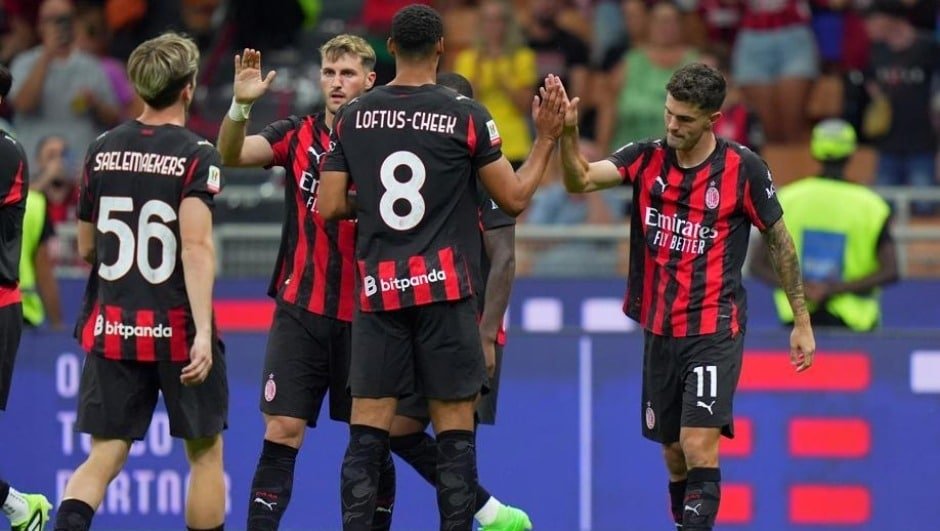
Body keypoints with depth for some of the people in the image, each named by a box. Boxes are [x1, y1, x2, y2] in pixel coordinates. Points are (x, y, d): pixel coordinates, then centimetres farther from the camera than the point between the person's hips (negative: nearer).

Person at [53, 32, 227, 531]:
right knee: (205, 452, 13)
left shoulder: (102, 150, 6)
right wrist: (203, 333, -25)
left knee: (104, 457, 3)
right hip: (176, 329, -4)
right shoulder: (195, 155, -9)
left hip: (110, 328, 4)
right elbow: (195, 245, -21)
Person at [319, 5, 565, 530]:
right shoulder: (466, 116, -4)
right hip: (444, 288, -3)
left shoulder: (353, 116, 4)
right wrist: (547, 139, 12)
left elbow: (330, 206, 5)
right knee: (455, 432, 1)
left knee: (367, 435, 4)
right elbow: (514, 198, 0)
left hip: (378, 289, 3)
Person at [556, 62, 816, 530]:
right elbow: (581, 181, -12)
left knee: (699, 445, -17)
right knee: (672, 452, 11)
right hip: (659, 330, 4)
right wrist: (567, 133, -32)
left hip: (715, 330, -4)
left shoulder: (744, 168, -7)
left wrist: (802, 321, 5)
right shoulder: (645, 159, 1)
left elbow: (778, 241, 3)